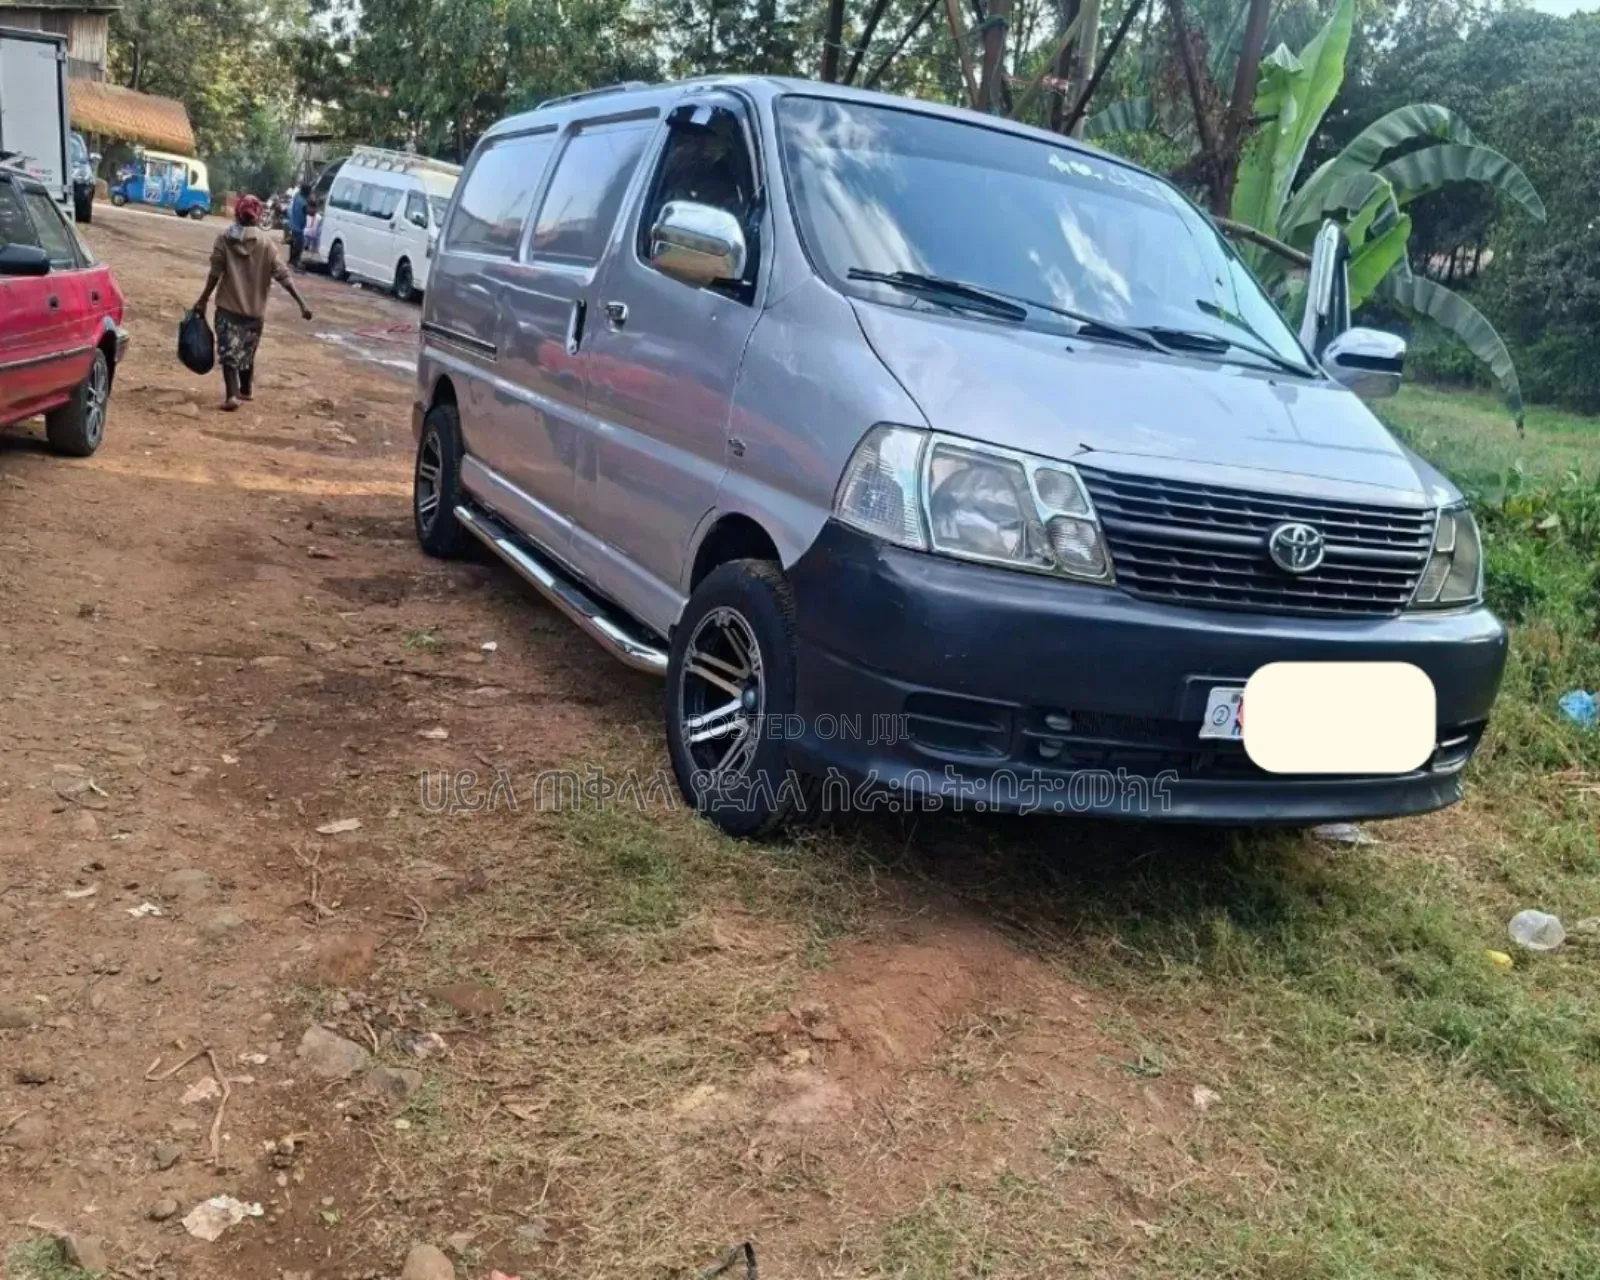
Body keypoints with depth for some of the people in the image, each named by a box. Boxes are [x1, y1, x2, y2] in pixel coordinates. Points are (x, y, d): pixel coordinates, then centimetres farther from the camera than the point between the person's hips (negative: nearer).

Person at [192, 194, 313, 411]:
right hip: (255, 309, 1)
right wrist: (301, 303, -9)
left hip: (229, 306, -1)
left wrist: (203, 300, 4)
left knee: (229, 352, -2)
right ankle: (246, 389, 33)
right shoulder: (265, 243, -3)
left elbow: (215, 273, -5)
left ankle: (231, 395, -16)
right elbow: (282, 275, -8)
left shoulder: (224, 239, -2)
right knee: (247, 351, 19)